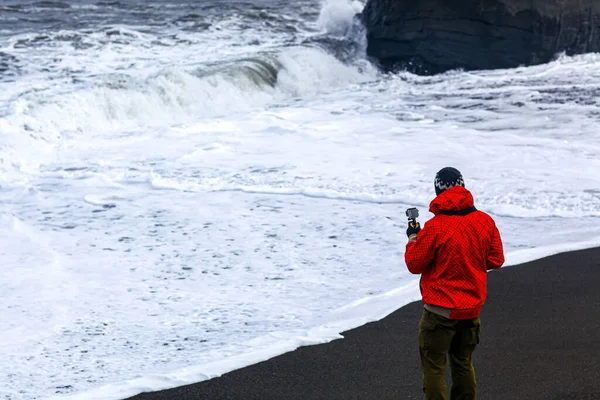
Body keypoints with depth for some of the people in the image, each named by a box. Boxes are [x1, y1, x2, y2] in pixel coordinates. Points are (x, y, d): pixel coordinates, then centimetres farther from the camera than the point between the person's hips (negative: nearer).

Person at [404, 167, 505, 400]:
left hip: (441, 309, -6)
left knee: (433, 365, 4)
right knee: (463, 363, 20)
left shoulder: (434, 227, -19)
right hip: (472, 307, 6)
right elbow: (496, 260, 5)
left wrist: (413, 238, 7)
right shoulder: (485, 221, -4)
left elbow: (414, 264, -10)